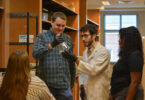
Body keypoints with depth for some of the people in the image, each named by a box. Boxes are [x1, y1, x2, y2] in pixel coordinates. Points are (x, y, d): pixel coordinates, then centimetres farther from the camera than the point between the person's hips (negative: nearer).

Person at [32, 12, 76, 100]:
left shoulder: (68, 39, 13)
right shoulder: (42, 37, 1)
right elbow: (35, 54, -17)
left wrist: (72, 82, 17)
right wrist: (52, 45, -30)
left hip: (64, 85, 3)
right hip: (47, 84, -3)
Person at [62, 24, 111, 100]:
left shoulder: (103, 52, -11)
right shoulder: (85, 52, 12)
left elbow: (93, 70, -22)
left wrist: (76, 60, -27)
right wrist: (82, 86, 5)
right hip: (86, 93, 7)